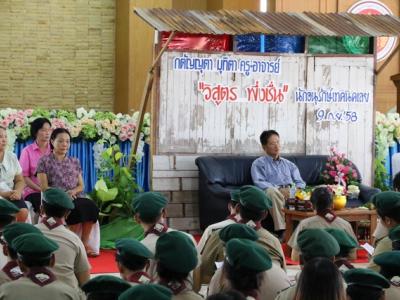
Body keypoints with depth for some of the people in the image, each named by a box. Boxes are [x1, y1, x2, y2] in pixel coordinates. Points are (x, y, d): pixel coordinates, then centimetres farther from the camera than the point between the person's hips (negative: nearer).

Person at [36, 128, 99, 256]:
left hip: (74, 197, 4)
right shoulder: (44, 161, 4)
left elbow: (81, 186, 15)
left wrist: (73, 191, -9)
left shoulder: (75, 162, 19)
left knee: (91, 206, -30)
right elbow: (44, 187, -3)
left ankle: (84, 243, -23)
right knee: (76, 208, -36)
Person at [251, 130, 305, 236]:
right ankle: (282, 230, -46)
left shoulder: (289, 164, 29)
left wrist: (297, 189, -4)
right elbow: (259, 183, -2)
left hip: (292, 192, 3)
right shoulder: (258, 163, 15)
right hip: (274, 193, -3)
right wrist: (280, 190, -17)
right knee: (272, 191, -40)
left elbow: (300, 183, 22)